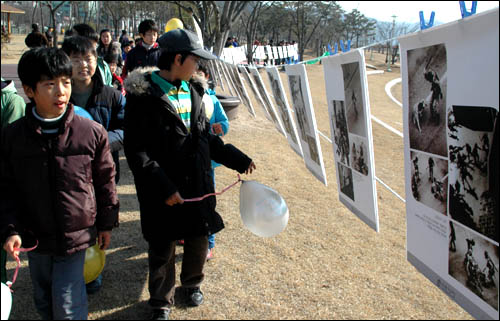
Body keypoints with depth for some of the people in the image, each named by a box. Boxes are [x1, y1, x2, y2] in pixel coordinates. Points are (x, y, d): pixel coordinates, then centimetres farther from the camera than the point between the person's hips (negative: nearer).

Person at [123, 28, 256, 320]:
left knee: (199, 240, 18)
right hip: (163, 191, -6)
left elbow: (206, 136, 15)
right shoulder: (143, 95, -14)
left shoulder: (192, 91, 7)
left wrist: (238, 159, 11)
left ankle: (192, 284, 46)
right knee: (163, 251, 10)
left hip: (198, 185, 6)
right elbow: (136, 151, -17)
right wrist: (163, 186, -22)